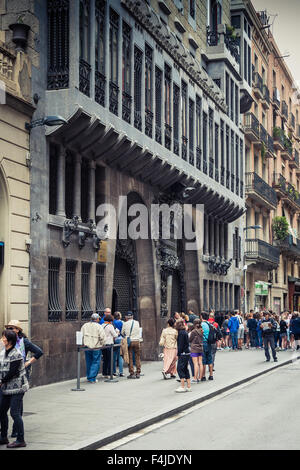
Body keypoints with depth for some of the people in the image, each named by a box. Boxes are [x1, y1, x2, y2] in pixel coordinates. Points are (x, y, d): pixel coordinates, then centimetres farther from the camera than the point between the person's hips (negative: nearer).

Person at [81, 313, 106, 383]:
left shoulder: (85, 325, 7)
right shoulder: (99, 326, -9)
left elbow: (81, 335, 7)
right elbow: (103, 337, -13)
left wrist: (83, 343, 16)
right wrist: (102, 345, 1)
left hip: (87, 347, 5)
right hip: (96, 347, -5)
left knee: (89, 363, 16)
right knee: (95, 363, 3)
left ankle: (89, 377, 24)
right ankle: (92, 378, 1)